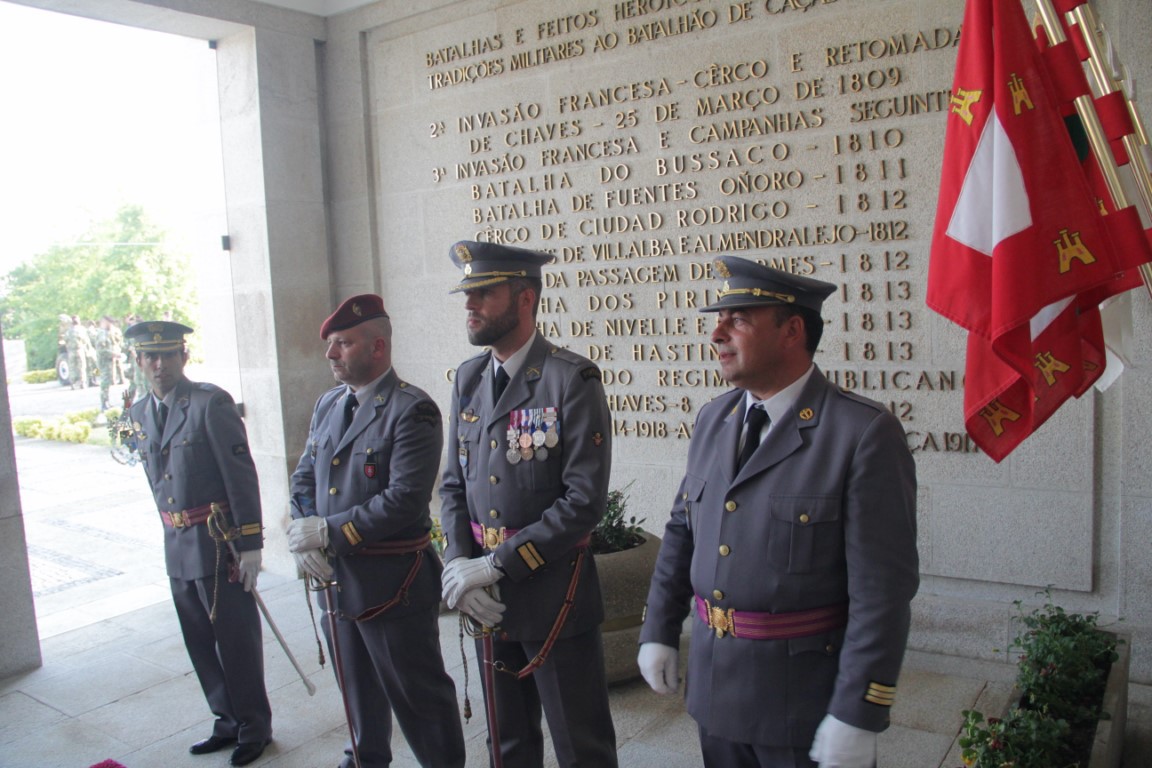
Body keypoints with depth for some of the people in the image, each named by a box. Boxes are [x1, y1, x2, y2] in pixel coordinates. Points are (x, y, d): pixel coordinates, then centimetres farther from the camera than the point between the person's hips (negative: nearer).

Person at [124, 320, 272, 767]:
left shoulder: (211, 403, -14)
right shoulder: (140, 413, 9)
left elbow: (242, 475, -15)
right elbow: (157, 479, 17)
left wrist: (250, 544, -16)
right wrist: (173, 531, 17)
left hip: (218, 541, -7)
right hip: (177, 545, 7)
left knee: (237, 639, 4)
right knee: (200, 643, 17)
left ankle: (254, 728, 22)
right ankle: (228, 722, 34)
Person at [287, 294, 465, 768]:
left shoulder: (413, 411, -17)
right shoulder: (328, 404, 8)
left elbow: (405, 499, -24)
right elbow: (304, 476, 13)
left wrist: (329, 531, -20)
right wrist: (303, 533, -6)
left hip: (392, 581, -8)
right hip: (334, 574, 8)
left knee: (417, 692, 6)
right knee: (356, 684, 26)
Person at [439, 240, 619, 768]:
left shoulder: (572, 380, -14)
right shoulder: (468, 379, 6)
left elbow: (585, 499, -18)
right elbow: (454, 483, 10)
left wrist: (497, 565, -18)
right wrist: (461, 563, -6)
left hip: (553, 593, -6)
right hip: (487, 597, 6)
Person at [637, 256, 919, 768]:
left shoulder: (866, 434, -17)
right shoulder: (713, 420, 3)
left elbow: (882, 587, -18)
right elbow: (681, 531, 11)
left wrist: (857, 716, -17)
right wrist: (658, 630, 10)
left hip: (807, 694, -5)